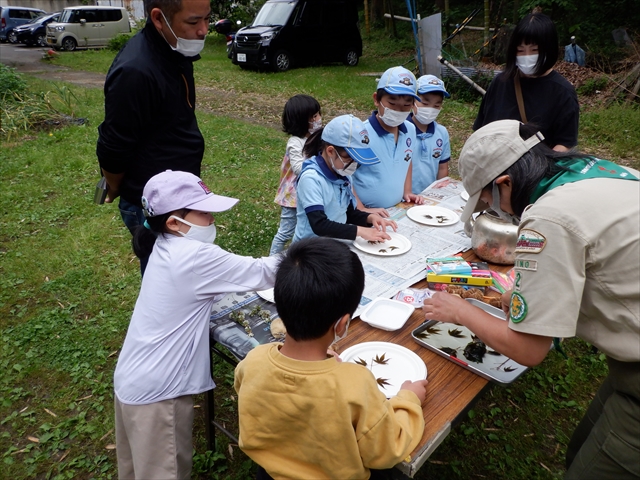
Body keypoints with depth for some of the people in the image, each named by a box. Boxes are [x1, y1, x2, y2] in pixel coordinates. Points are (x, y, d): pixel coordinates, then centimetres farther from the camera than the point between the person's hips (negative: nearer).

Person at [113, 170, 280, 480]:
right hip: (155, 391, -9)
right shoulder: (193, 256, -25)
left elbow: (208, 292, 7)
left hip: (136, 381, 9)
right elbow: (260, 273, -21)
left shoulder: (168, 248, 2)